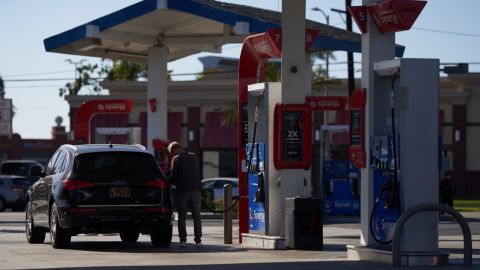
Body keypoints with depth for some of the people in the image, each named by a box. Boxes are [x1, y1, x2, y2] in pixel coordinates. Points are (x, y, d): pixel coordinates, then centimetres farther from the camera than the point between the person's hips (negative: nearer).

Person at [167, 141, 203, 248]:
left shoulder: (176, 159, -5)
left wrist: (168, 181, 11)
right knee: (197, 217, 8)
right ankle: (198, 240, 2)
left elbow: (173, 176, -10)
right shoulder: (194, 157, 11)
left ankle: (183, 240, -1)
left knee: (182, 217, 4)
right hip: (196, 190, 3)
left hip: (182, 191, -3)